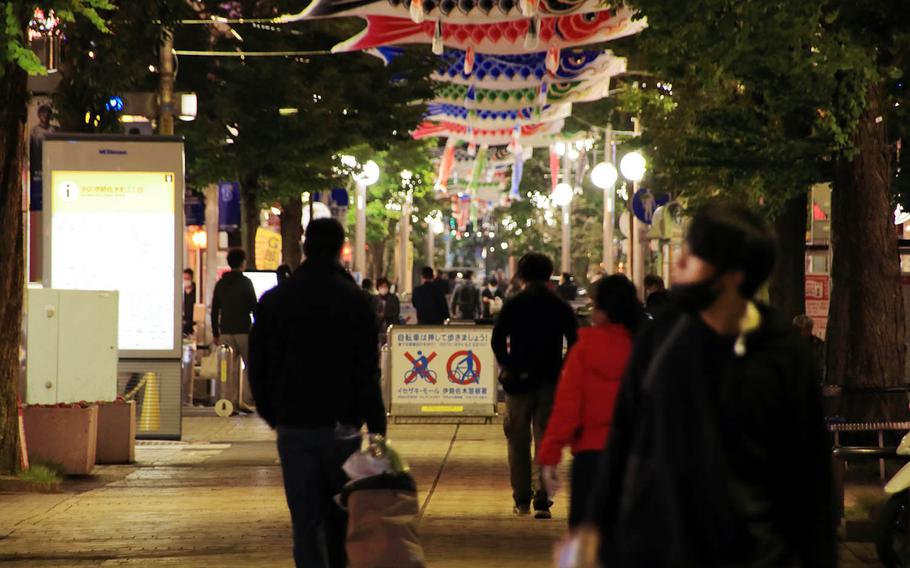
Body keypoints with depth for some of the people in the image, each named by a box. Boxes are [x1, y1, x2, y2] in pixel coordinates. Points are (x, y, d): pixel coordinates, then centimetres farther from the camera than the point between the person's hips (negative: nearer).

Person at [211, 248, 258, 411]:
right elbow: (254, 307, -6)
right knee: (250, 365, 5)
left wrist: (215, 333, 17)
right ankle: (245, 400, -7)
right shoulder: (245, 282, -5)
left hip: (225, 331, 4)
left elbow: (214, 311, 11)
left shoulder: (220, 284, 9)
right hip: (243, 330, -4)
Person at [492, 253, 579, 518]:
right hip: (551, 381, 1)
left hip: (519, 380, -1)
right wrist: (564, 371, 9)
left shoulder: (513, 305, -4)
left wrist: (507, 366, 3)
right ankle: (542, 499, -8)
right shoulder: (561, 307, 1)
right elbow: (574, 341, -1)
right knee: (545, 440, 3)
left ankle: (522, 499, 14)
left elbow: (497, 340, -10)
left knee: (518, 442, 11)